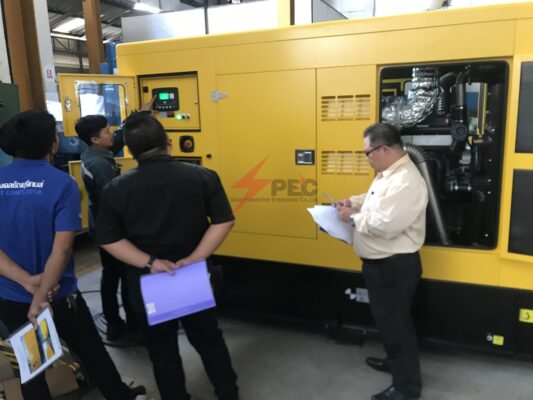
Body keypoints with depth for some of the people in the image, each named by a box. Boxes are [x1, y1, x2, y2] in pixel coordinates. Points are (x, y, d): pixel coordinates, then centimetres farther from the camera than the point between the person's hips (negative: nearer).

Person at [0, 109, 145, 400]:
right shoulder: (62, 183, -17)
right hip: (58, 294, -3)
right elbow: (62, 248, -22)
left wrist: (27, 281, -17)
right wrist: (41, 296, -17)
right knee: (91, 352, 18)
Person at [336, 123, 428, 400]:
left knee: (397, 323, 5)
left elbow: (384, 225, -32)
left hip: (395, 266, -10)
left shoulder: (406, 181, -27)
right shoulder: (388, 173, 7)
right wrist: (354, 202, 6)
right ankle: (394, 361, 47)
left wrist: (353, 218, -17)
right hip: (381, 263, 10)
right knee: (386, 319, 26)